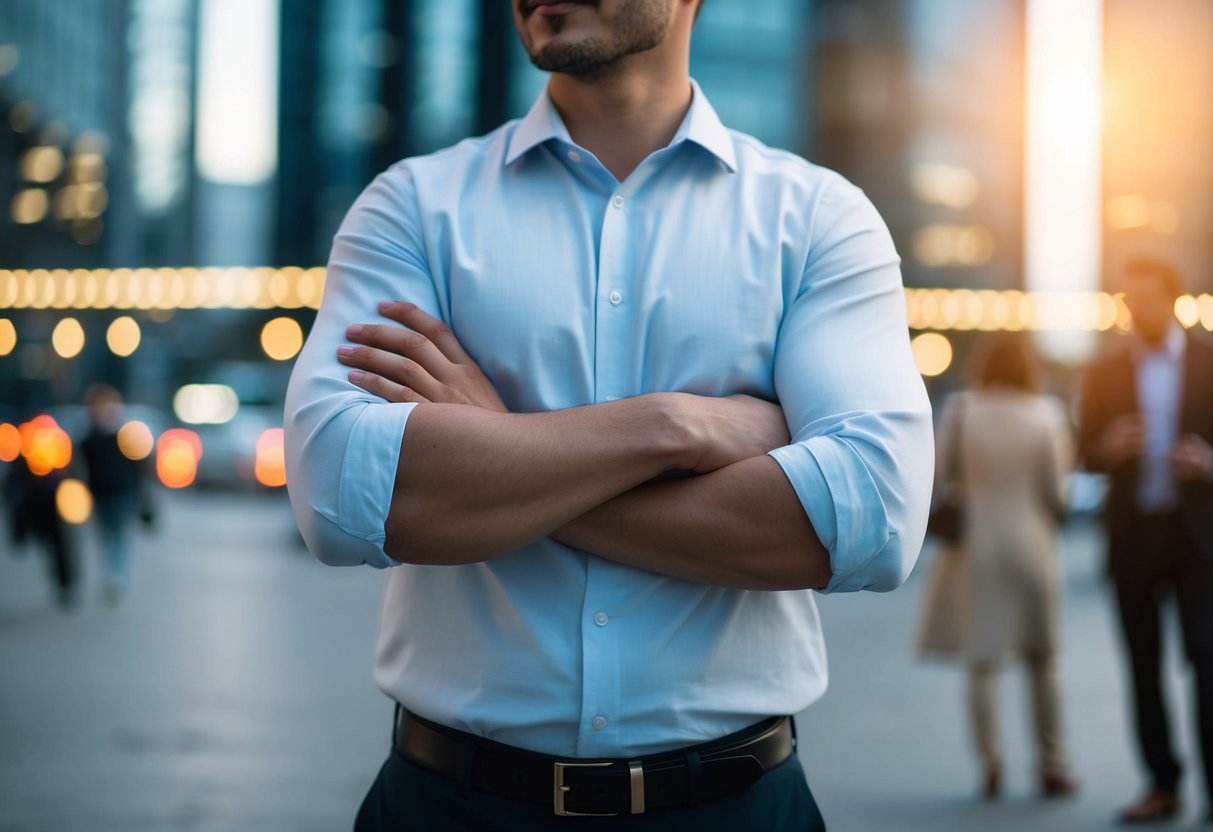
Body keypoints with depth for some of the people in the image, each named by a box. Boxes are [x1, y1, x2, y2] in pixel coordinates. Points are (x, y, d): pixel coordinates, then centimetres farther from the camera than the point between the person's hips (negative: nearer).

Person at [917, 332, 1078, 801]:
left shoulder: (960, 410, -6)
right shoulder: (1047, 414, -6)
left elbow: (939, 476, -3)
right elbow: (1058, 494, -6)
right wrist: (1064, 464, 14)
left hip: (976, 546, 0)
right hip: (1032, 546, 0)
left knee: (983, 664, 4)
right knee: (1042, 661, 12)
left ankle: (990, 766, -4)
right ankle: (1052, 767, 13)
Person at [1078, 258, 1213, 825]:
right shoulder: (1103, 373, 8)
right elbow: (1085, 454, 7)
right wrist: (1108, 447, -15)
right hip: (1133, 535, 2)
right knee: (1144, 667, 6)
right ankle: (1163, 785, 13)